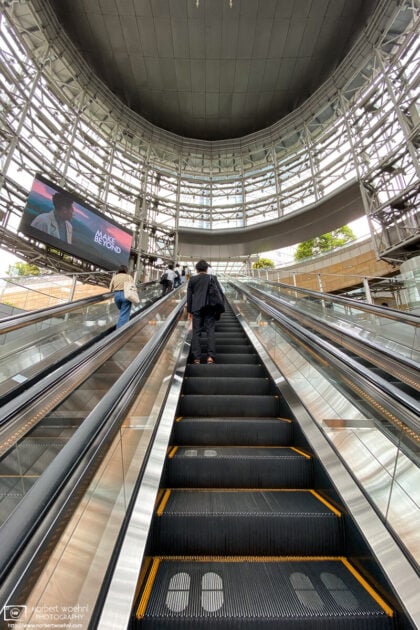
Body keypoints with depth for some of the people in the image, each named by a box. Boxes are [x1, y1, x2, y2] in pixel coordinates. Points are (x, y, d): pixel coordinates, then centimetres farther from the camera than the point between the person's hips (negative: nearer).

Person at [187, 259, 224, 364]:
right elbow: (220, 293, 3)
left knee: (196, 333, 5)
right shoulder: (213, 278, 5)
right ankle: (210, 356, -5)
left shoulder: (192, 279, 6)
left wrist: (189, 311, 11)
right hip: (210, 308, 0)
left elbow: (189, 295, 5)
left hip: (197, 309, 0)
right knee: (210, 332, 3)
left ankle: (196, 358, 5)